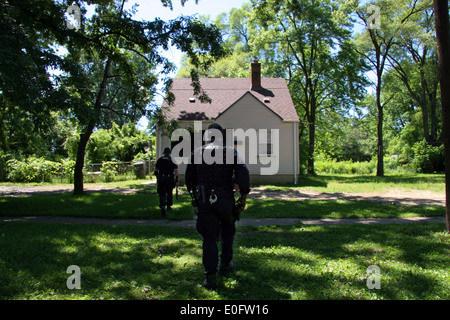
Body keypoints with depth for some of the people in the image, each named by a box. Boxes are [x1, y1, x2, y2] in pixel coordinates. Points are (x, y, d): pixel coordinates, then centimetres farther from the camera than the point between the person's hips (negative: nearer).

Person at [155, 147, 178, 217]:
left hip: (161, 179, 0)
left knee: (162, 194, -3)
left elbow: (156, 170, 14)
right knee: (169, 193, 18)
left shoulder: (160, 160, 9)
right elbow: (176, 171, -5)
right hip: (170, 179, 0)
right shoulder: (172, 160, 2)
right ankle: (169, 206, 29)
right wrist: (176, 180, -4)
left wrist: (157, 178, 26)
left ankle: (162, 206, -24)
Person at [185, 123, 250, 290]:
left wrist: (194, 193, 26)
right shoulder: (230, 151, 0)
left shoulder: (197, 153, 7)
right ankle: (225, 265, 32)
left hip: (204, 200, 1)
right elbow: (243, 172, -12)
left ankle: (210, 276, -1)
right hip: (226, 200, -1)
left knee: (209, 237, 4)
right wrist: (244, 196, -4)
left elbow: (189, 177, 13)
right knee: (227, 232, 21)